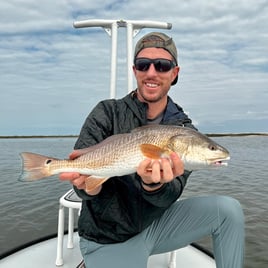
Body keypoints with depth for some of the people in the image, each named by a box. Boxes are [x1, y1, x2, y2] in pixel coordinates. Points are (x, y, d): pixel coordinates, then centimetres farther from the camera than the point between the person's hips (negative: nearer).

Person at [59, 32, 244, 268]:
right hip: (107, 240, -1)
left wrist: (153, 185, -39)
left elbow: (169, 197, -17)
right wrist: (89, 185, -42)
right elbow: (80, 172, -18)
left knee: (228, 209, -13)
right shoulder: (107, 113, -12)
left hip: (155, 225, 3)